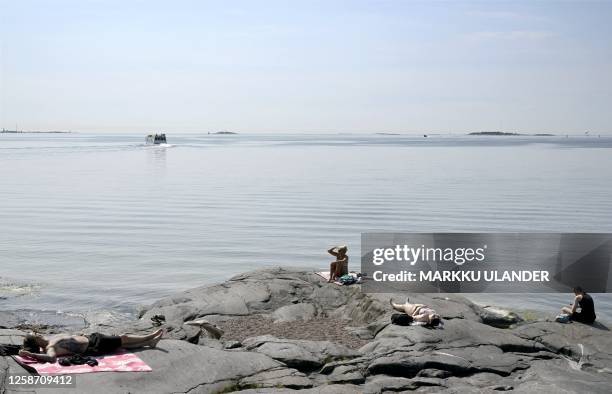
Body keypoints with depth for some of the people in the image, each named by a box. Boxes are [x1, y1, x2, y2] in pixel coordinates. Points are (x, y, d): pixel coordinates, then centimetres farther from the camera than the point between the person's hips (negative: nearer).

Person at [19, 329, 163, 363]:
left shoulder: (48, 339, -4)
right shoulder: (50, 348, -29)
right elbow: (51, 357, -52)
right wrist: (29, 354, -57)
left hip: (90, 338, 8)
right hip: (94, 347, -8)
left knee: (123, 339, 19)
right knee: (124, 340, 8)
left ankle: (150, 341, 36)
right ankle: (150, 340, 29)